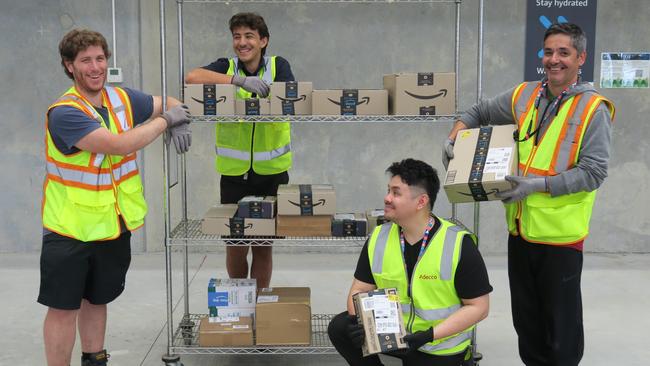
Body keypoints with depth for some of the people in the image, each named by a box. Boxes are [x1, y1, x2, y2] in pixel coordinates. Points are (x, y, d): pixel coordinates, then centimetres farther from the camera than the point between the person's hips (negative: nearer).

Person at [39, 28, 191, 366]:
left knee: (97, 300, 20)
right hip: (69, 228, -6)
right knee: (63, 308, 1)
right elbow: (119, 144, -30)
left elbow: (169, 102, 16)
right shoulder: (64, 112, -21)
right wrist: (165, 121, -18)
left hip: (114, 225, 6)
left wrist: (180, 122, -8)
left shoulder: (123, 98, 0)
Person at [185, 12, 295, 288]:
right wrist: (240, 80, -29)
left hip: (272, 171, 0)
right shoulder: (227, 67, 0)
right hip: (234, 171, 0)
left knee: (263, 245, 10)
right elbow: (192, 77, -20)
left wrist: (269, 98, -33)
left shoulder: (278, 66, 2)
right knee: (235, 245, 8)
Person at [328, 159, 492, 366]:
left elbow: (478, 307, -15)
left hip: (439, 348, -3)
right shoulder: (378, 238, -6)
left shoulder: (459, 244, -19)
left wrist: (428, 335, -25)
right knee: (340, 327, -17)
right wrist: (359, 321, -21)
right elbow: (360, 290, 1)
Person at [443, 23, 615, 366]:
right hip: (521, 227, 5)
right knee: (525, 317, 18)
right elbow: (478, 112, 20)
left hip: (560, 234, -5)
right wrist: (454, 138, 2)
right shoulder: (523, 96, 5)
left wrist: (540, 185, -23)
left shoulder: (593, 109, -11)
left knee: (561, 322, 8)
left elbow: (593, 172, -16)